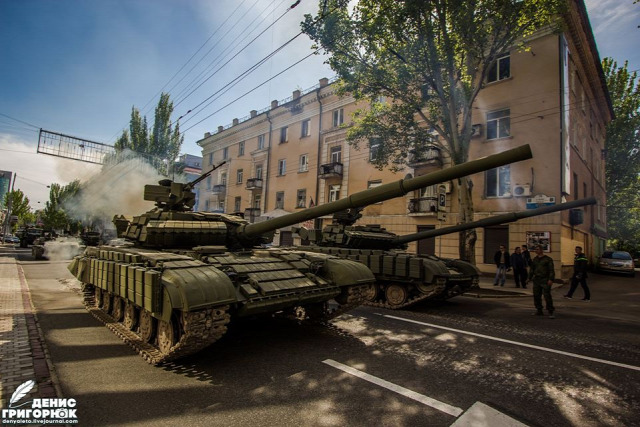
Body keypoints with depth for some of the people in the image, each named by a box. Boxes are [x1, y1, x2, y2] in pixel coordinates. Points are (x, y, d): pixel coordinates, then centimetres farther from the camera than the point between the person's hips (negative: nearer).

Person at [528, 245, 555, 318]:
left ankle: (551, 313, -5)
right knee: (536, 296, 8)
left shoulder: (548, 259, -2)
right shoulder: (534, 259, 15)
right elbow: (532, 269, 21)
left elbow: (551, 270, -8)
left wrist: (551, 279, -17)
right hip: (536, 280, 6)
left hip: (545, 281, -6)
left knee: (547, 296, -10)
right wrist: (530, 278, 15)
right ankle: (539, 311, 19)